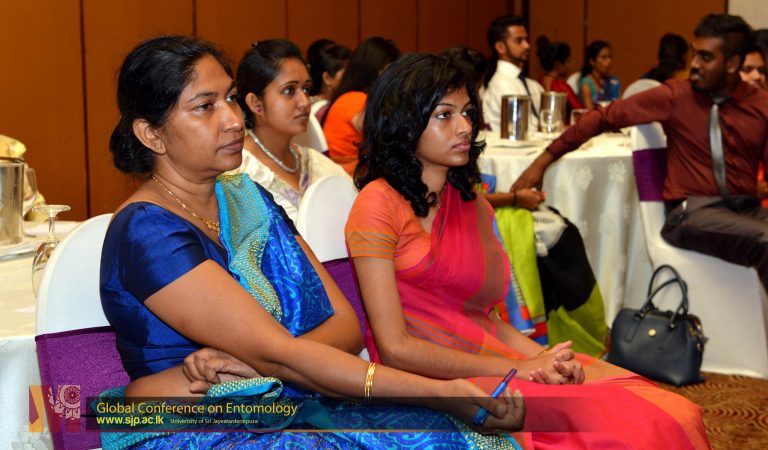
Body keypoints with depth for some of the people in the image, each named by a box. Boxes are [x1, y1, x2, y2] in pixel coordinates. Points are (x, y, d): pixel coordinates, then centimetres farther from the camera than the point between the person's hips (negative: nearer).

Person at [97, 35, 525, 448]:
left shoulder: (247, 198, 11)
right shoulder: (147, 232, -13)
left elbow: (345, 326, 4)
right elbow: (276, 353, -21)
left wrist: (247, 362, -17)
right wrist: (444, 392, -25)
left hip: (287, 411, 7)